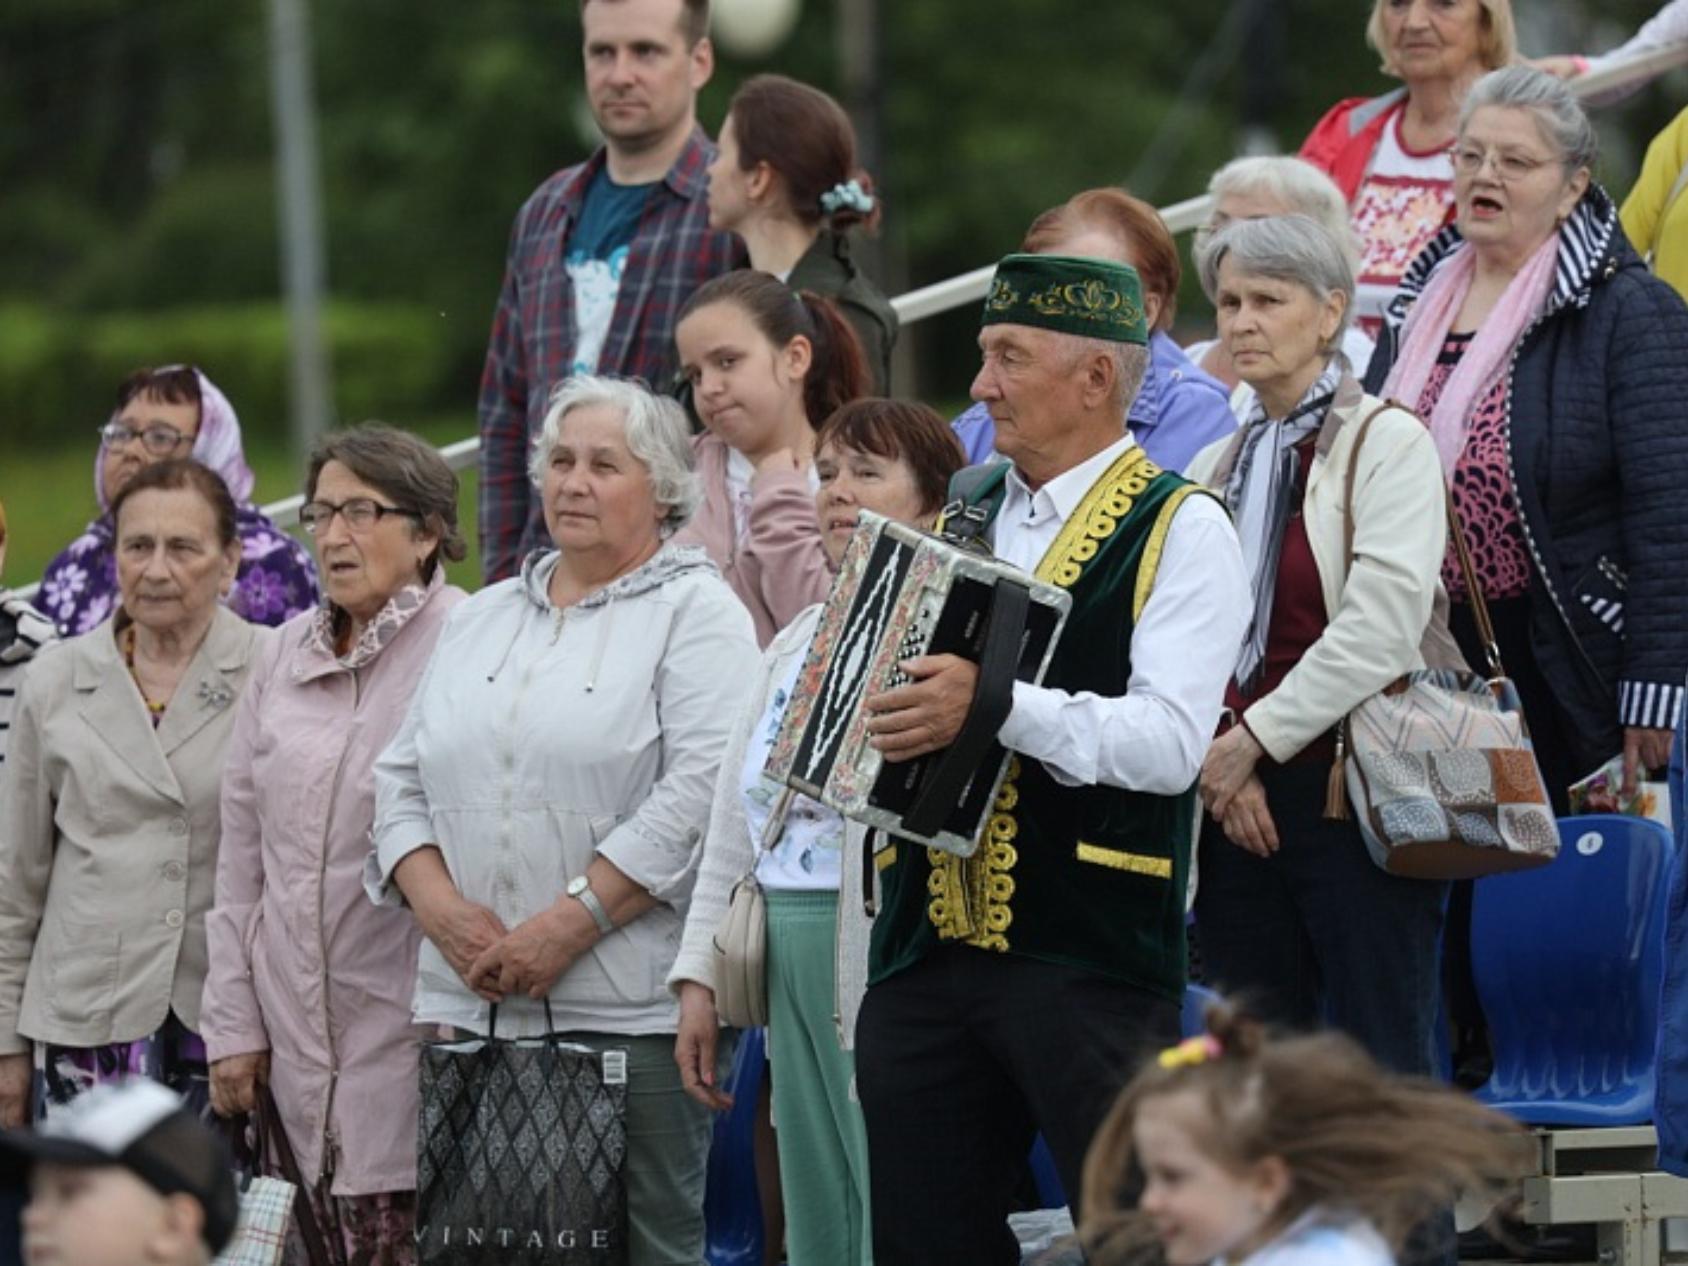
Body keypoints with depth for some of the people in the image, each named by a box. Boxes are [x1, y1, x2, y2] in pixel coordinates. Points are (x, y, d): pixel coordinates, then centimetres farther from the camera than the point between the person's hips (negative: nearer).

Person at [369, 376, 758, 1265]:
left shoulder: (694, 613, 1)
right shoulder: (480, 621, 20)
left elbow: (701, 789, -12)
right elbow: (402, 780, 17)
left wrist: (570, 924, -16)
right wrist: (439, 906, -2)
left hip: (630, 1014, -5)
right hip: (470, 1009, 5)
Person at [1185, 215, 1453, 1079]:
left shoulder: (1387, 442, -3)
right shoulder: (1217, 468, 16)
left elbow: (1383, 629, -13)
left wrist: (1255, 738, -11)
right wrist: (1219, 762, -6)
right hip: (1236, 807, 6)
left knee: (1380, 1070, -7)